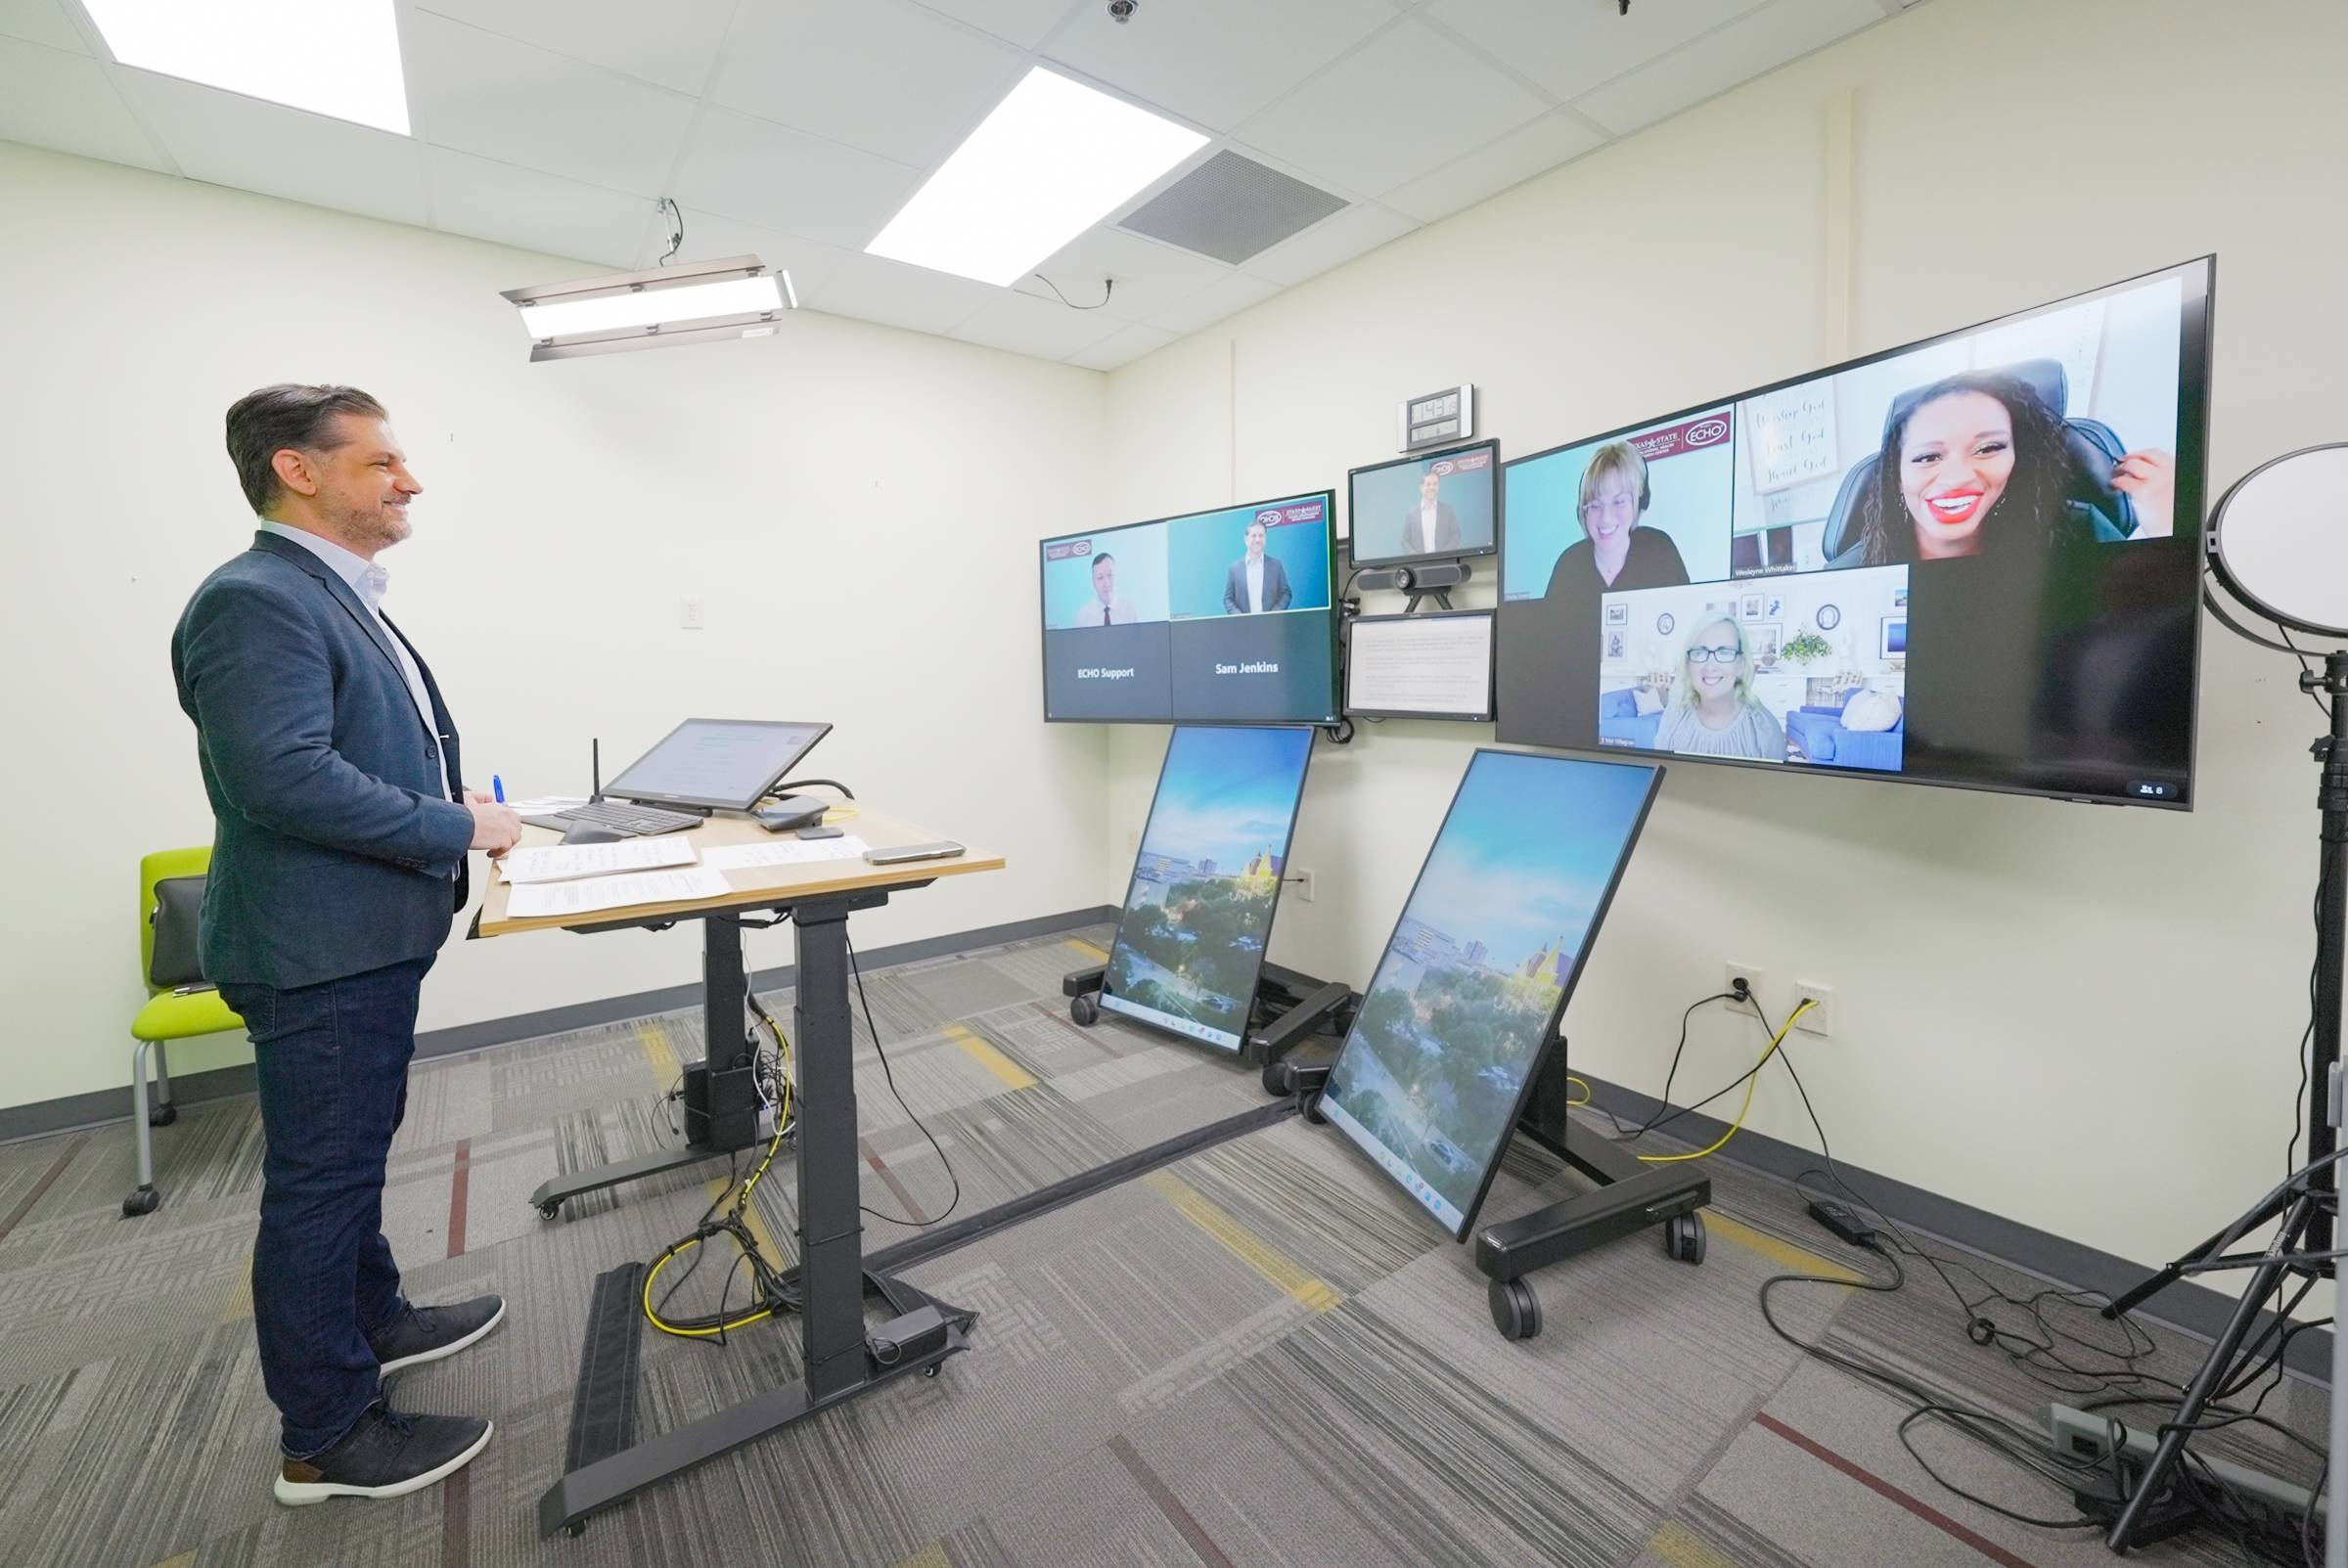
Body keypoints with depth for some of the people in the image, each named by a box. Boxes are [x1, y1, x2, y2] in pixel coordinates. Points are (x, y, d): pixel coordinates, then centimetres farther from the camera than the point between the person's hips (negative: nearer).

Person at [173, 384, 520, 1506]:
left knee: (352, 1157, 23)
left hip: (368, 939, 10)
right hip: (318, 951, -10)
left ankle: (370, 1321, 43)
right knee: (319, 1182, 3)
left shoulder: (338, 599, 13)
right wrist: (459, 828, -19)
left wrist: (454, 811, 8)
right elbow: (286, 776, -27)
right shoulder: (254, 600, -19)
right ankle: (325, 1440, 19)